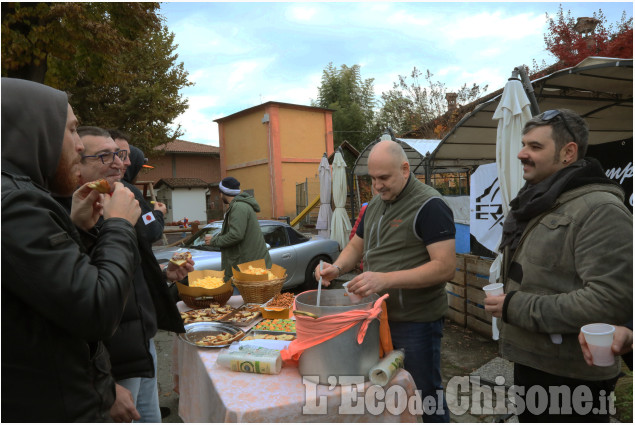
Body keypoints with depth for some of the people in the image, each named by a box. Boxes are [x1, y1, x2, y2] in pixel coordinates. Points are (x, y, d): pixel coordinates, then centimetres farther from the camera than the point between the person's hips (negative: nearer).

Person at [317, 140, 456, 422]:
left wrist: (386, 279, -31)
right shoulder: (374, 205, 9)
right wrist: (337, 267, -6)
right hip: (379, 315, 7)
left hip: (415, 322, -7)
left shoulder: (429, 206, -16)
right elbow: (356, 247, 17)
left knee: (425, 396, 8)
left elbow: (445, 267, -23)